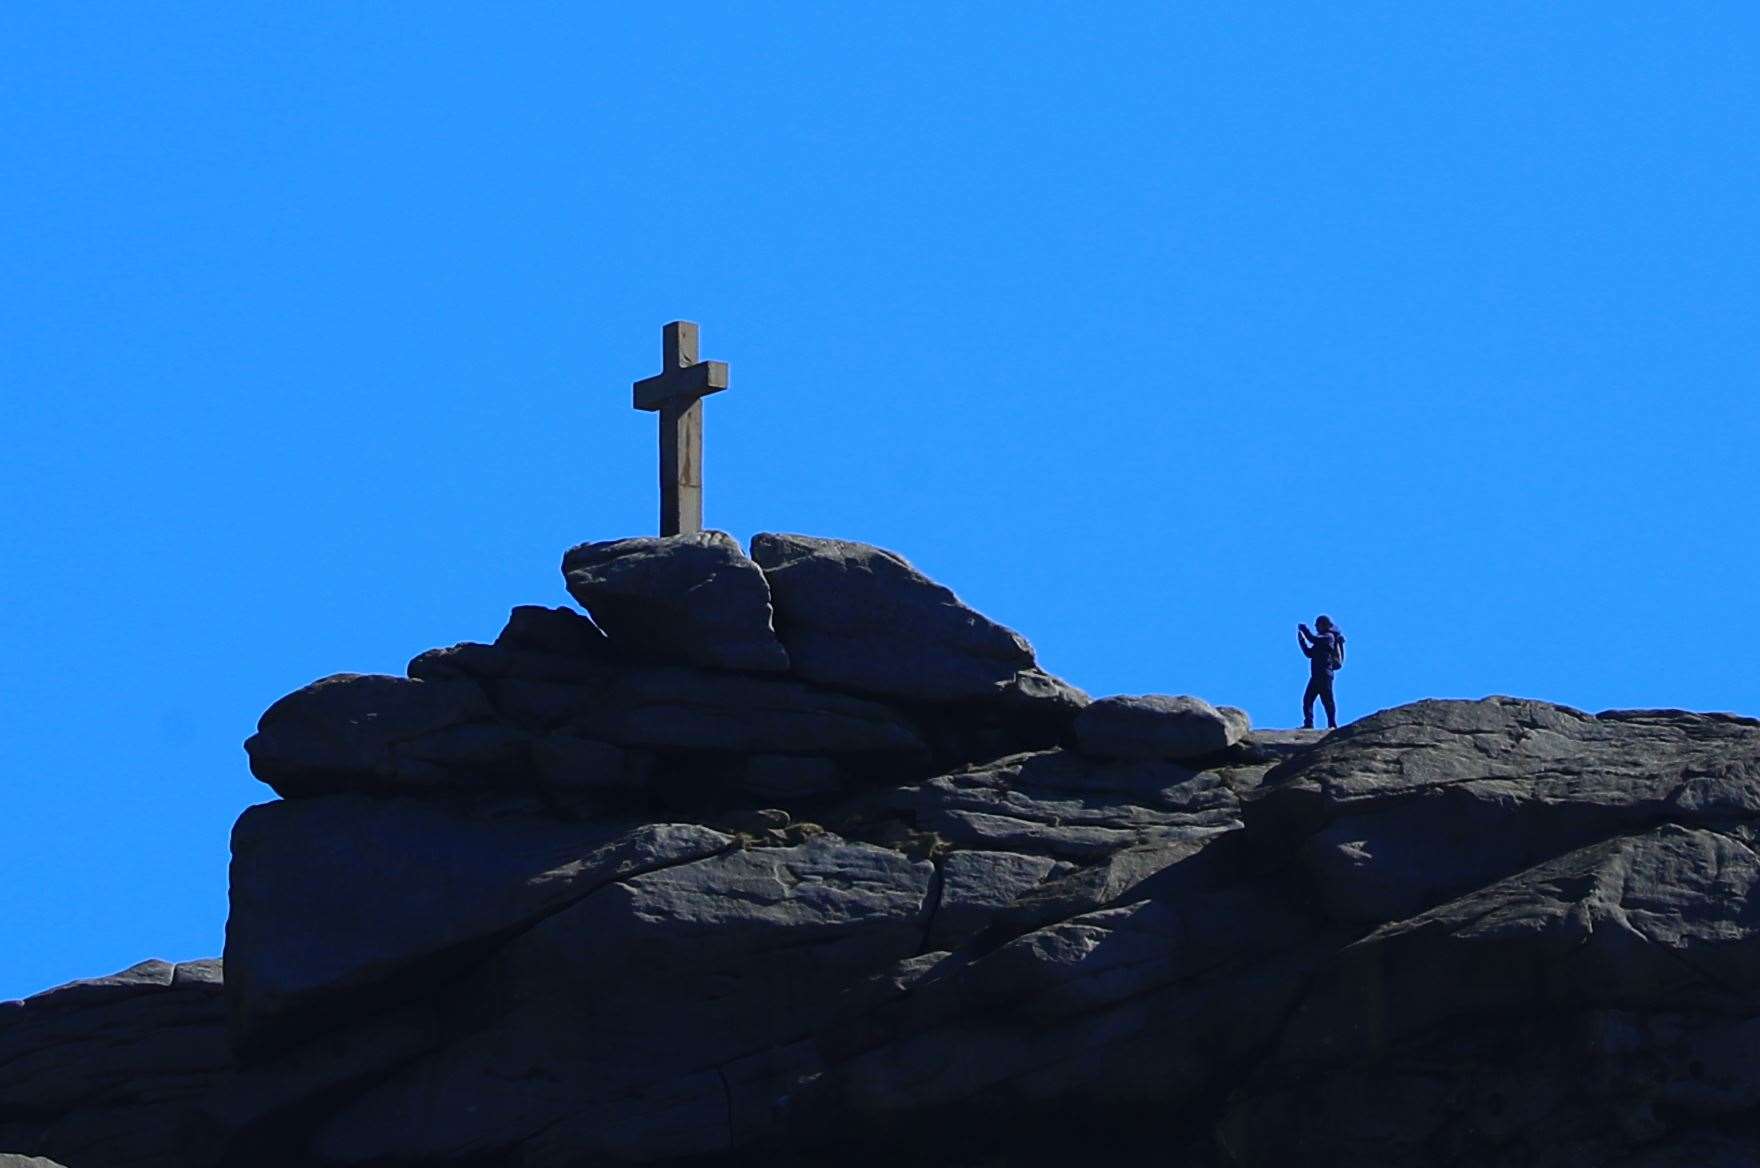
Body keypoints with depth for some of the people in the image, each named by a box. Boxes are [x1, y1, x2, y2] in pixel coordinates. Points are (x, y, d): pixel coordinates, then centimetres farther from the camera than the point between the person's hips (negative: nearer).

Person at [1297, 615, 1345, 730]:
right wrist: (1301, 641, 20)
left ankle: (1332, 724, -14)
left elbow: (1314, 640, -21)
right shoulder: (1322, 639, 26)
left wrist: (1305, 630, -10)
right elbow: (1310, 653, 28)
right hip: (1316, 675, 10)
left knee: (1326, 699, -12)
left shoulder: (1329, 637, -3)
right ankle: (1308, 724, -1)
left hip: (1324, 673, -10)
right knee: (1307, 699, 3)